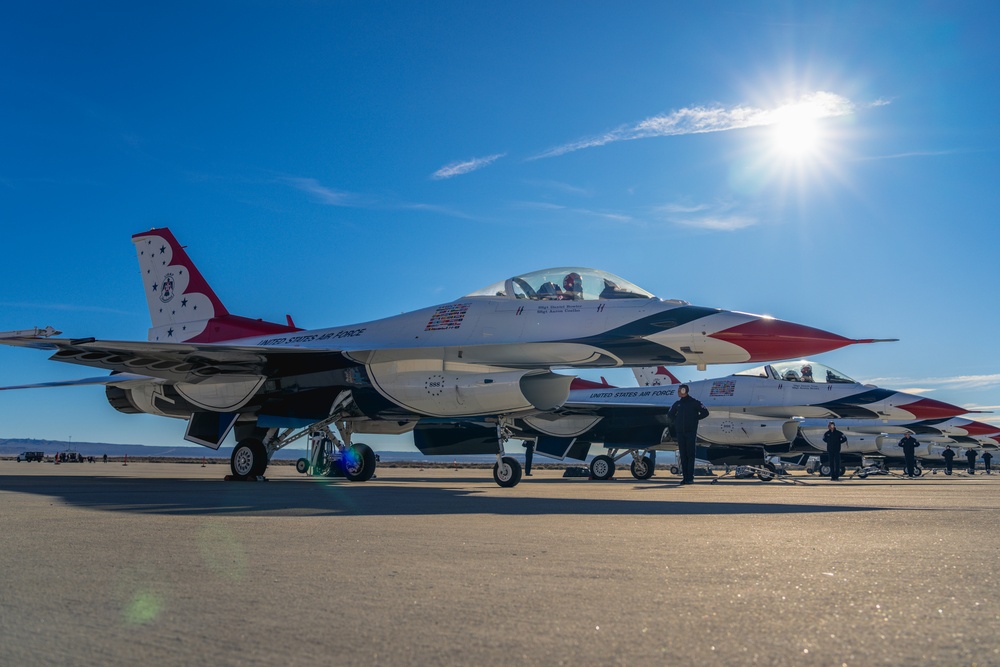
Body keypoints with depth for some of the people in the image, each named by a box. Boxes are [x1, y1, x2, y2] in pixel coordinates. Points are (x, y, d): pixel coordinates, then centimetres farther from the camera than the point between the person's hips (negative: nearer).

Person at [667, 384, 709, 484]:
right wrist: (675, 421, 13)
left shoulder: (694, 402, 1)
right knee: (683, 455, 3)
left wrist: (695, 418, -1)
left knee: (690, 455, -5)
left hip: (691, 432, -5)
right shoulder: (677, 403, 14)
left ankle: (690, 477, -6)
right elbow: (670, 414, 28)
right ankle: (685, 477, 5)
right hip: (680, 432, 5)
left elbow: (705, 412, 2)